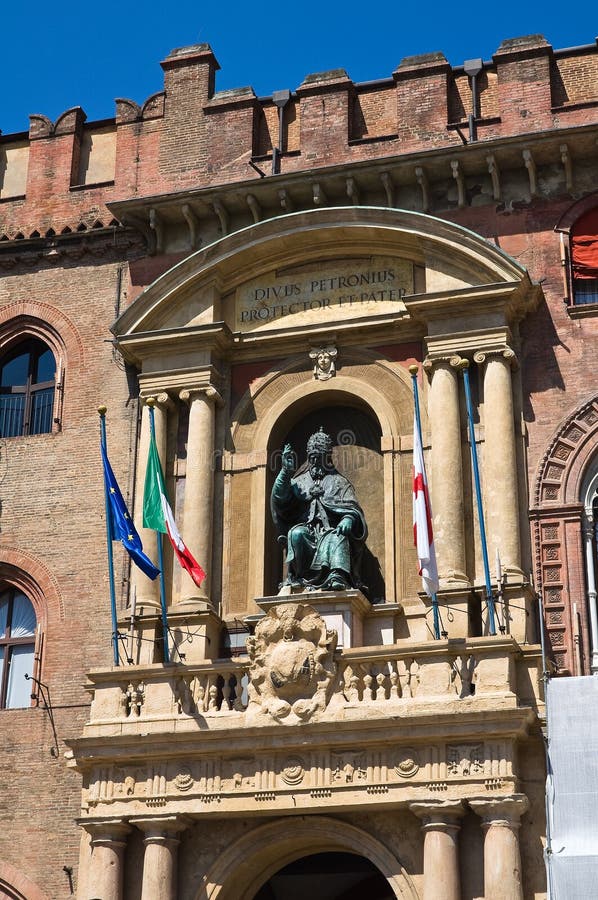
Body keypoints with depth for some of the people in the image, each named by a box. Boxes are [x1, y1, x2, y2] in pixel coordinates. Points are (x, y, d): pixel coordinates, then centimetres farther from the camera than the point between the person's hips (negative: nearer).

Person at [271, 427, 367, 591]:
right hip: (306, 530, 1)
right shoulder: (300, 481, 20)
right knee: (296, 533, -33)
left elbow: (352, 509, 4)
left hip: (329, 530, -1)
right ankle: (296, 576, -30)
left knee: (338, 537, -35)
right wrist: (286, 471, -8)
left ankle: (338, 577, -56)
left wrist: (348, 520, -21)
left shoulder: (338, 482, 17)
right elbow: (279, 497, 3)